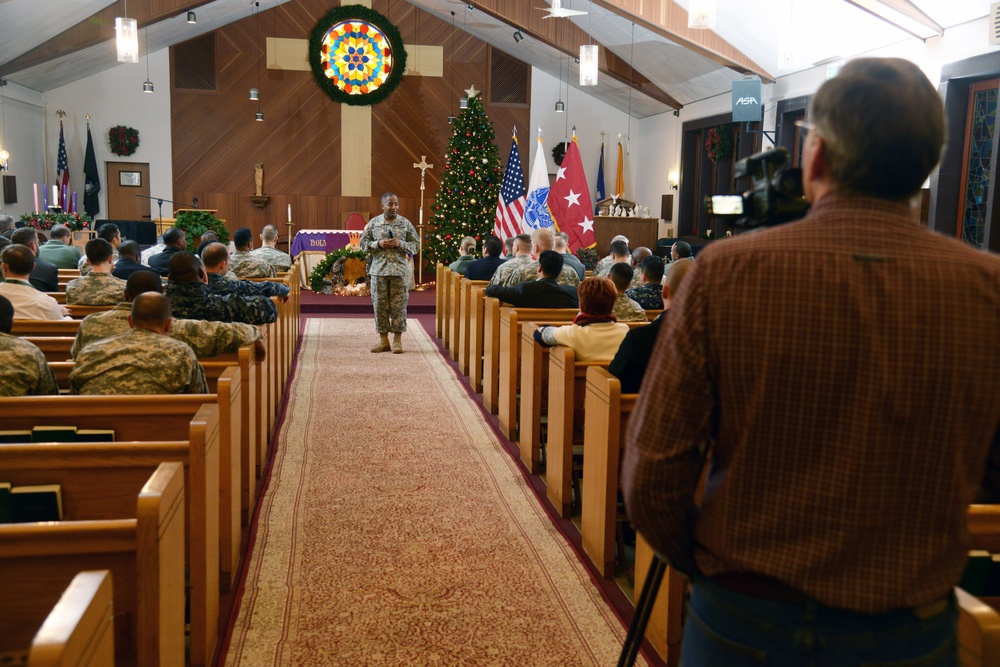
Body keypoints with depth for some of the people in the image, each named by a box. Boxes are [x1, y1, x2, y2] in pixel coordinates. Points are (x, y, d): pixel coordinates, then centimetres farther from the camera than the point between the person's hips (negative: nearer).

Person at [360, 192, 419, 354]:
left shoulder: (406, 223, 4)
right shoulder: (373, 223, 5)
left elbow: (416, 245, 4)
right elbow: (363, 242, 7)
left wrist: (400, 244, -12)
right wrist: (378, 244, -10)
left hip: (399, 270, -1)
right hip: (378, 270, 1)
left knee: (399, 305, -1)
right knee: (380, 305, 3)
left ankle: (397, 340, 8)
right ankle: (383, 340, 13)